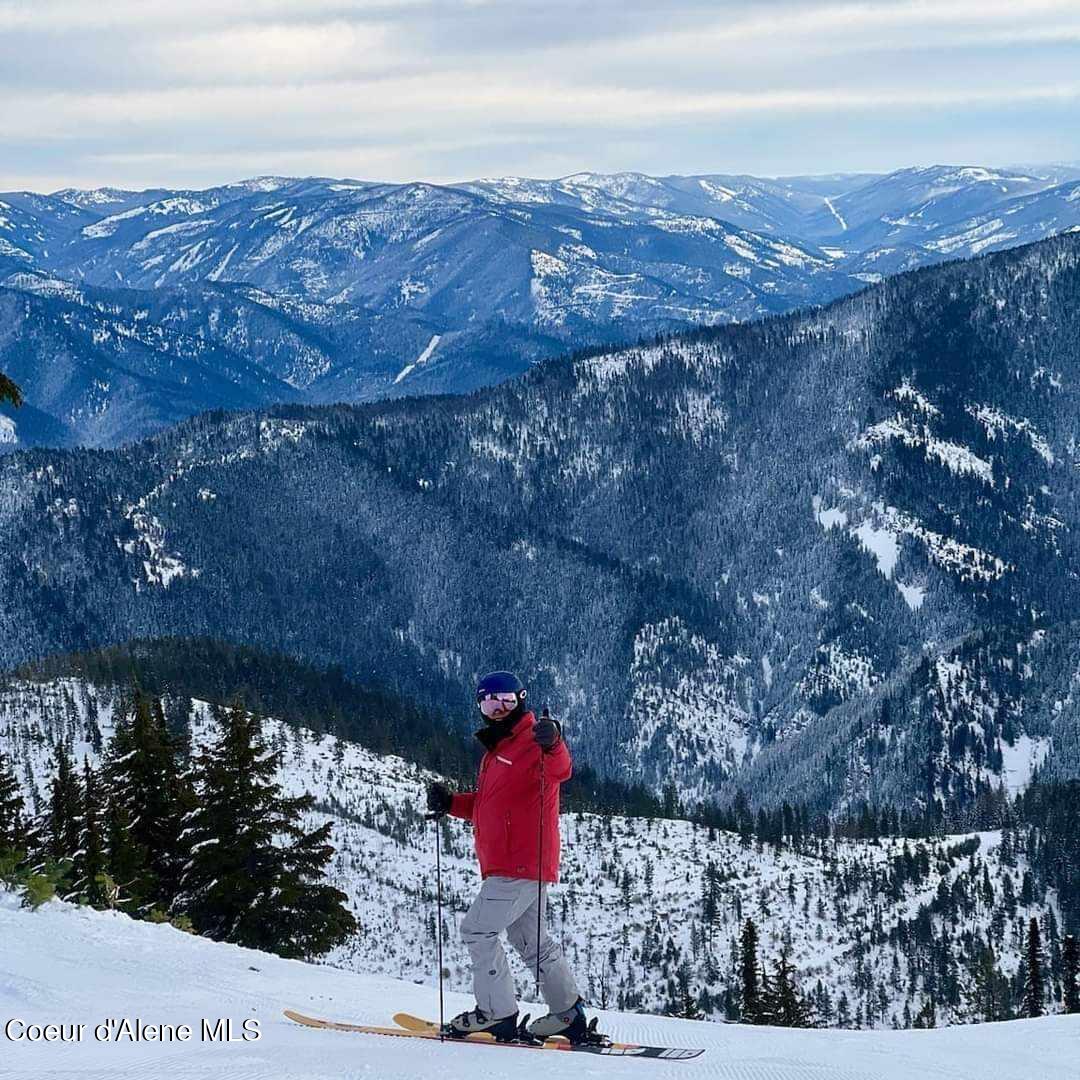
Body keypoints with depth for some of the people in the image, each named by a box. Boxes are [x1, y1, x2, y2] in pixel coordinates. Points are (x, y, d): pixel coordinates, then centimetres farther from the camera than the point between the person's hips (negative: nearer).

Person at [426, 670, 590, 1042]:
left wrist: (552, 746, -54)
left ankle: (496, 1013, -5)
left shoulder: (532, 741, -11)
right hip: (504, 866, 10)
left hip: (522, 864, -10)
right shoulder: (496, 751, 21)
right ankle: (569, 1014, 20)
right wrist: (450, 803, 15)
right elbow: (486, 806, 30)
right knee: (530, 940, 15)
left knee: (478, 929, -9)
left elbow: (559, 770, -33)